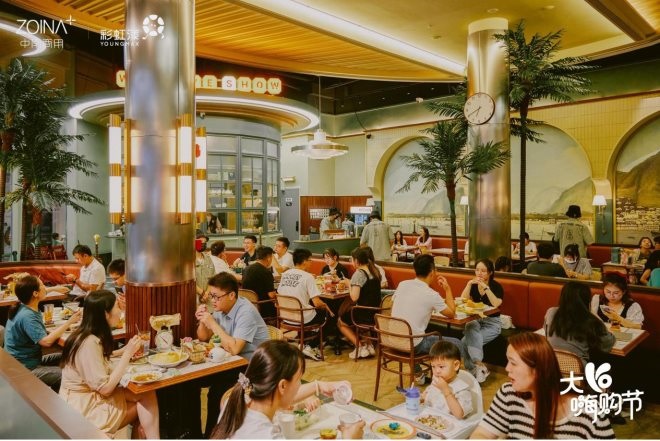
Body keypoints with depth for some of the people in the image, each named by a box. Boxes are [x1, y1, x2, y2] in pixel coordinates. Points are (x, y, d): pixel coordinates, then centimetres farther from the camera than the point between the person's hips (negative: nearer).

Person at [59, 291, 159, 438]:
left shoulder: (91, 336, 3)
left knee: (147, 394, -9)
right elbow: (105, 388, -23)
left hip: (92, 396, 8)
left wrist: (124, 351, 5)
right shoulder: (89, 343, -24)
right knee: (146, 397, -12)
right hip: (83, 408, -8)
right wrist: (127, 354, -21)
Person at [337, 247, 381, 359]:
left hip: (365, 315, -8)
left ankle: (360, 346, 8)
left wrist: (348, 284, -9)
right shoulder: (375, 271, 6)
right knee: (347, 316, 31)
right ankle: (368, 344, 20)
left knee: (340, 322, 19)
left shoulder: (358, 274, -18)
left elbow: (354, 298, -24)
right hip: (376, 313, 8)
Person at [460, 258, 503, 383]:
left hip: (492, 322, -3)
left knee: (467, 341, -25)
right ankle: (479, 365, -30)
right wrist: (469, 284, -16)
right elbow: (462, 301, -8)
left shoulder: (496, 286, -6)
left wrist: (485, 287, -26)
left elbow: (496, 304, -24)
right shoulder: (473, 285, 5)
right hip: (475, 319, 4)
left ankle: (473, 368, -9)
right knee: (472, 329, -33)